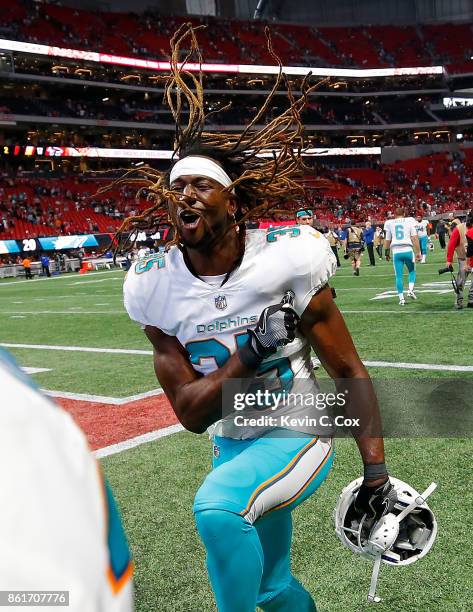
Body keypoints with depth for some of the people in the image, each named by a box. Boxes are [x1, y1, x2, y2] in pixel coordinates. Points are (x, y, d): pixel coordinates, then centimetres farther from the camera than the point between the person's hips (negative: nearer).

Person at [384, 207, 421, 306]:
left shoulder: (390, 223, 8)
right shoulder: (409, 221, 4)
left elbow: (387, 240, 12)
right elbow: (414, 238, -1)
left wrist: (387, 253, 23)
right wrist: (418, 252, 2)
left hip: (396, 252, 1)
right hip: (407, 250, -1)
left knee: (399, 276, 5)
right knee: (412, 271, 21)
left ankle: (401, 298, 3)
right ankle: (410, 290, 2)